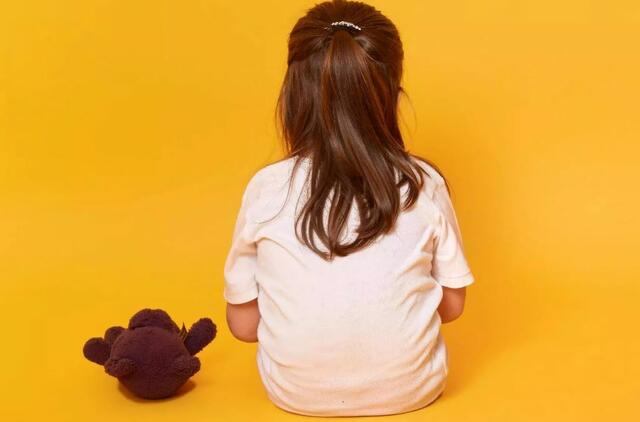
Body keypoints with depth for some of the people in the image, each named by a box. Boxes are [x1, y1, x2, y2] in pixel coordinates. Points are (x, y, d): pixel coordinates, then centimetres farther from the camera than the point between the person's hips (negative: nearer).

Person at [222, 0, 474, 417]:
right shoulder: (425, 184, -12)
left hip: (297, 393, 0)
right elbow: (451, 305, -1)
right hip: (412, 389, 1)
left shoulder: (266, 188, -14)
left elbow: (244, 323, -6)